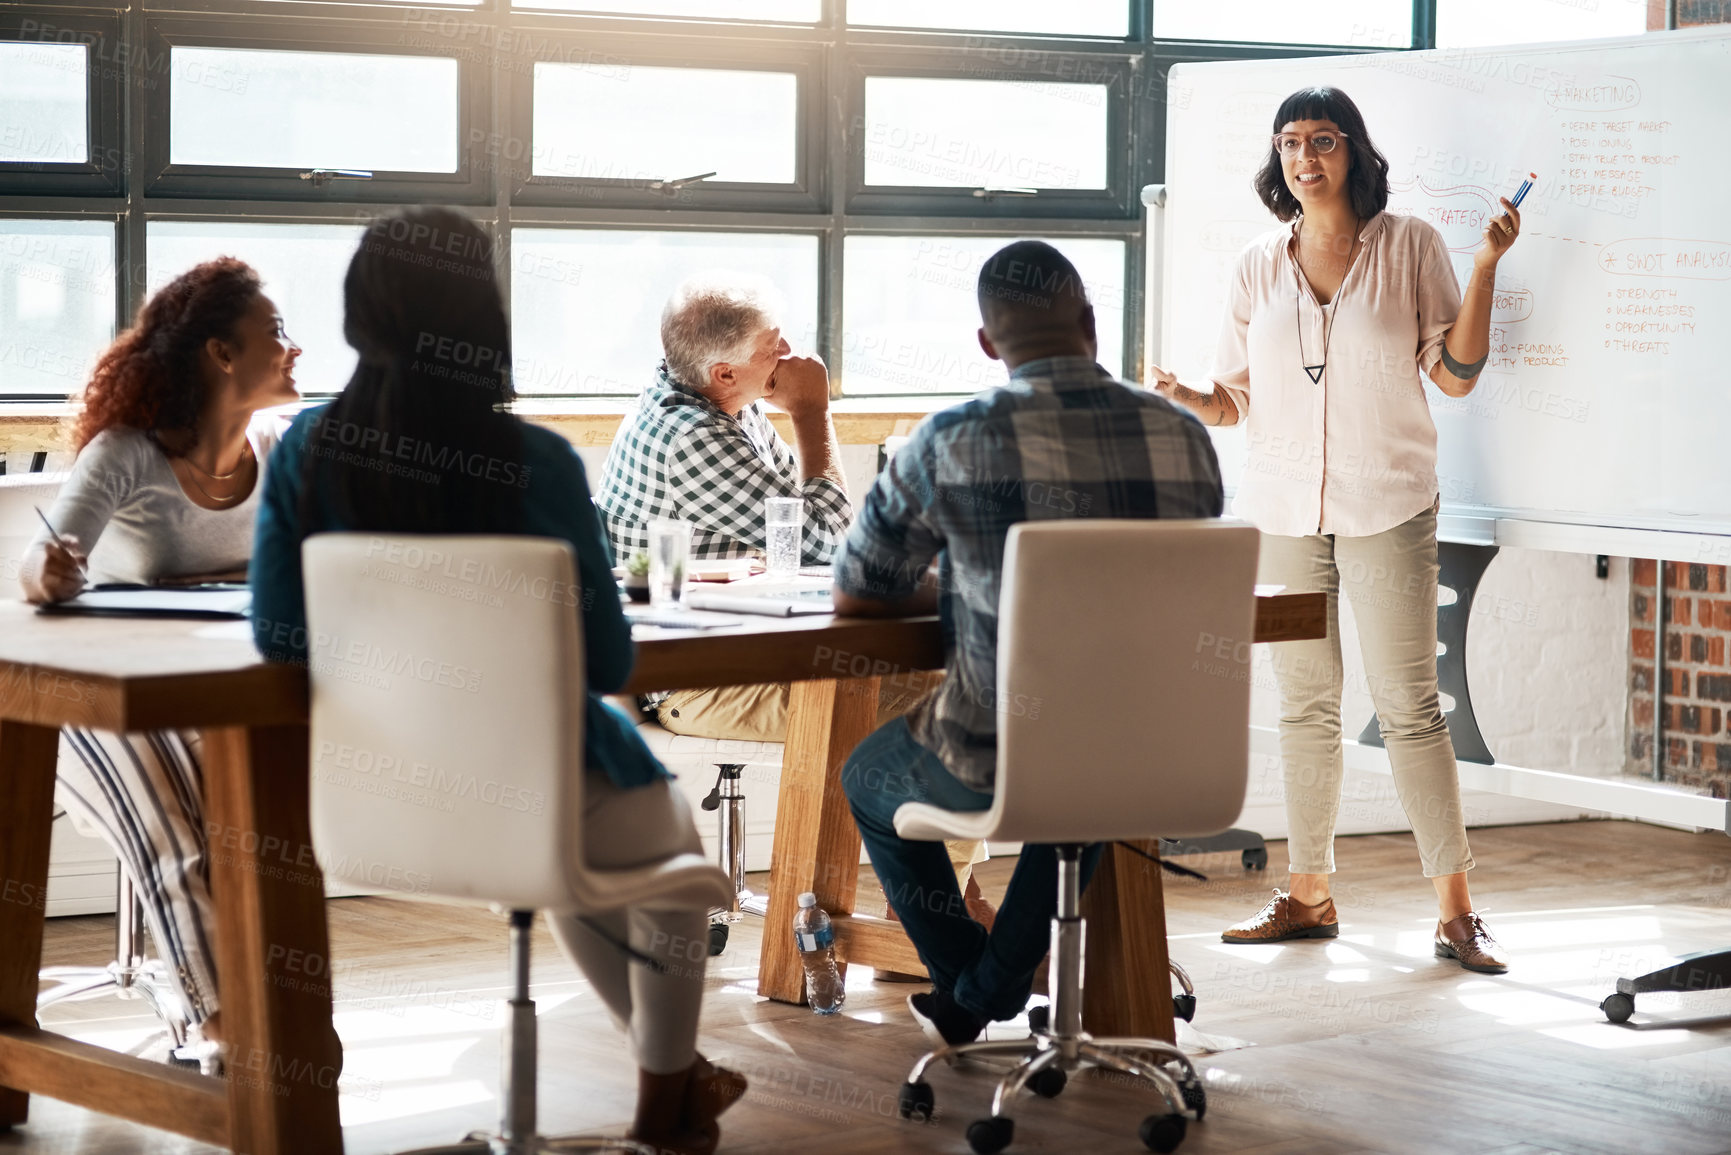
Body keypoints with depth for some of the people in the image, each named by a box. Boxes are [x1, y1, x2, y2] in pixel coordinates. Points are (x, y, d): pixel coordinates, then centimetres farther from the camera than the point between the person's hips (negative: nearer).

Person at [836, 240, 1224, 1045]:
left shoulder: (950, 443, -13)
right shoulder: (1186, 438, -3)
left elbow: (854, 594, -1)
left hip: (994, 766, -3)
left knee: (867, 777, 31)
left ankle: (966, 991, 40)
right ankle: (989, 997, 43)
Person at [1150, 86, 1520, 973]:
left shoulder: (1408, 245, 1)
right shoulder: (1260, 266, 9)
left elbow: (1455, 375, -1)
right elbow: (1240, 395, 12)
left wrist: (1485, 269, -10)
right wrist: (1189, 401, -9)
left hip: (1387, 508, -3)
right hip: (1283, 510, 3)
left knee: (1408, 705, -5)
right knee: (1305, 705, 9)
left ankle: (1455, 911, -2)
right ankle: (1309, 895, 19)